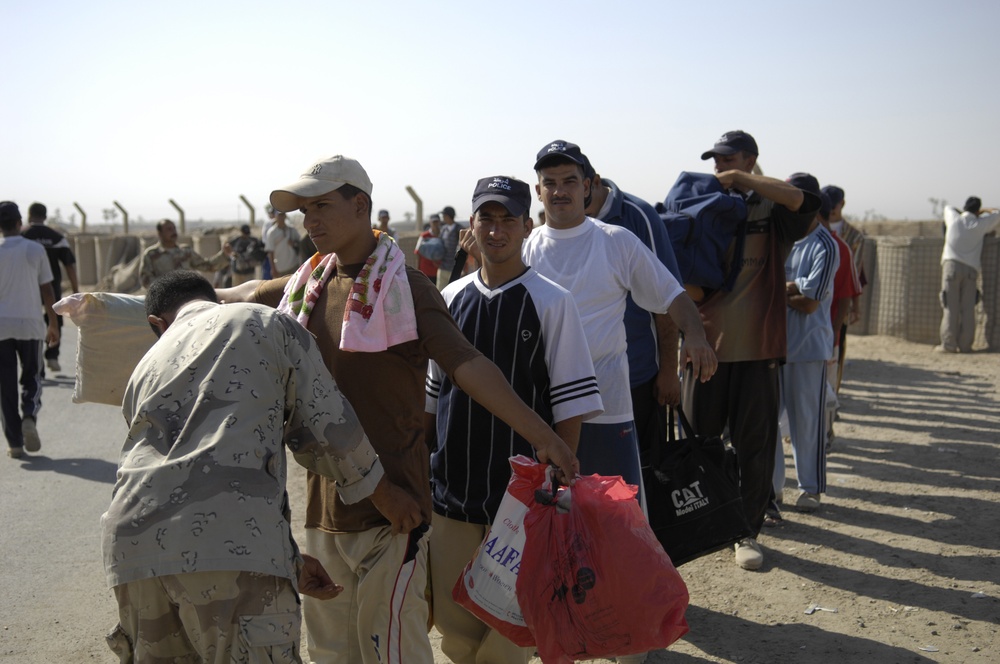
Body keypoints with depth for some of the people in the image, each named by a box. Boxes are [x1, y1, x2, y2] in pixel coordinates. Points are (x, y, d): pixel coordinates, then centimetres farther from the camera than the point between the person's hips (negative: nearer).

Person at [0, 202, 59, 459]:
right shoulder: (35, 250, -1)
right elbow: (47, 291, 2)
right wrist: (53, 324, 11)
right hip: (30, 324, 0)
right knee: (31, 376, 16)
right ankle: (29, 416, -12)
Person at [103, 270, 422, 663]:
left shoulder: (146, 368, 29)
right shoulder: (266, 324, 15)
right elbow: (325, 426, 9)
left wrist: (290, 561, 32)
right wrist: (384, 493, 25)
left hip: (134, 539, 6)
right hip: (232, 542, -6)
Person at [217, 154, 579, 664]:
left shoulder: (401, 285, -11)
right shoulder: (309, 283, 9)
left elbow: (467, 365, -22)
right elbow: (249, 295, 30)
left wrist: (542, 435, -32)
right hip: (324, 501, 7)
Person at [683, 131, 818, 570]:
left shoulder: (770, 207, 2)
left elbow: (806, 200, -20)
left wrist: (741, 180, -15)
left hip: (756, 343, -2)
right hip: (706, 339, 2)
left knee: (754, 442, 4)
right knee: (700, 436, 10)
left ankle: (747, 531, 17)